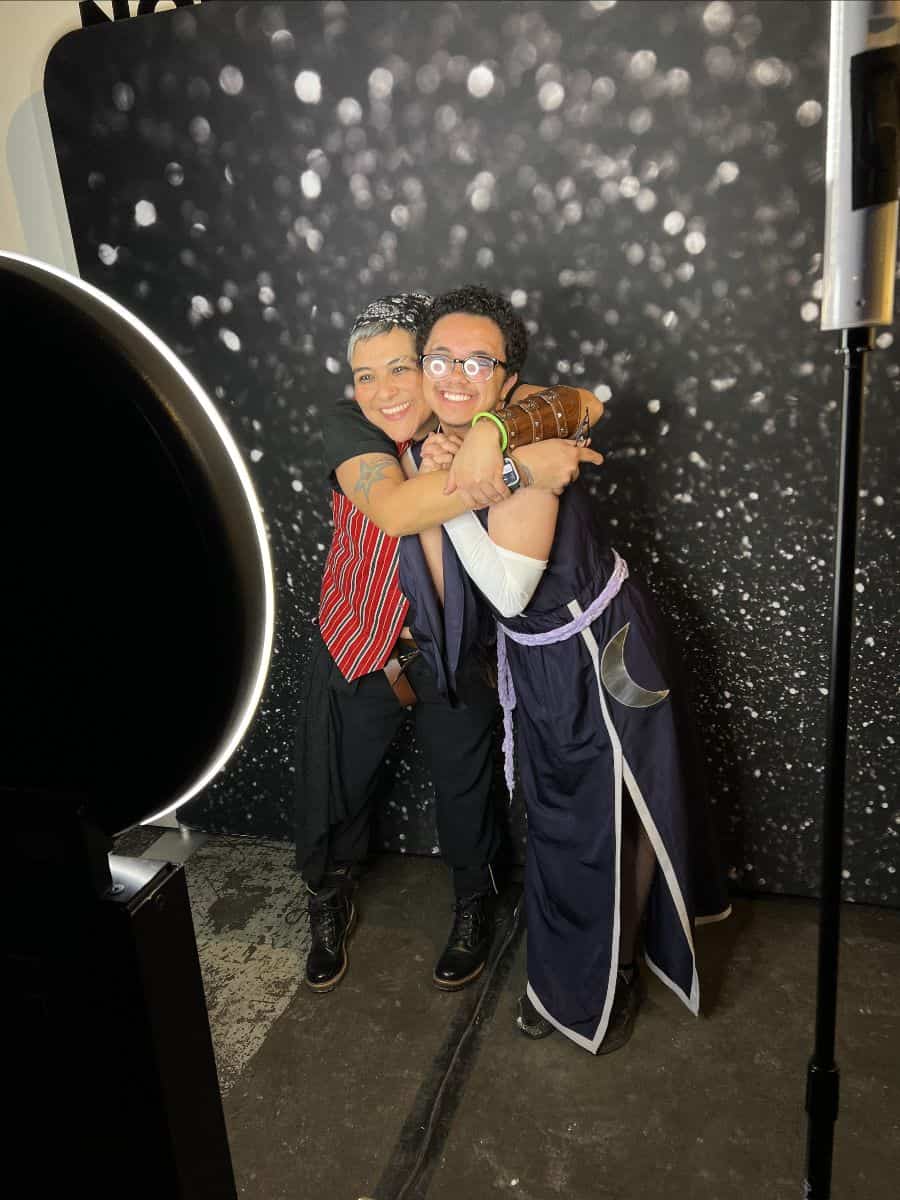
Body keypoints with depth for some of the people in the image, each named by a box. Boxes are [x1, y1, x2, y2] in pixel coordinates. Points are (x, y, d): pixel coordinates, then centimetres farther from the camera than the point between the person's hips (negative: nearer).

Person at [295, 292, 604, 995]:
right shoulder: (349, 428, -21)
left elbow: (586, 405, -24)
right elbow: (395, 511, -39)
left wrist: (497, 432, -44)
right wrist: (519, 467, -48)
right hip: (356, 644, 0)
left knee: (466, 790, 16)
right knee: (335, 794, 15)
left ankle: (473, 909, 47)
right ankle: (331, 908, 47)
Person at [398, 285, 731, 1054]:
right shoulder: (432, 449, -4)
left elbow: (510, 589, -31)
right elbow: (444, 599, -3)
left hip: (606, 657, -7)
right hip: (536, 664, 7)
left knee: (615, 825, 12)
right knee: (553, 824, 21)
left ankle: (618, 978, 38)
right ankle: (561, 977, 45)